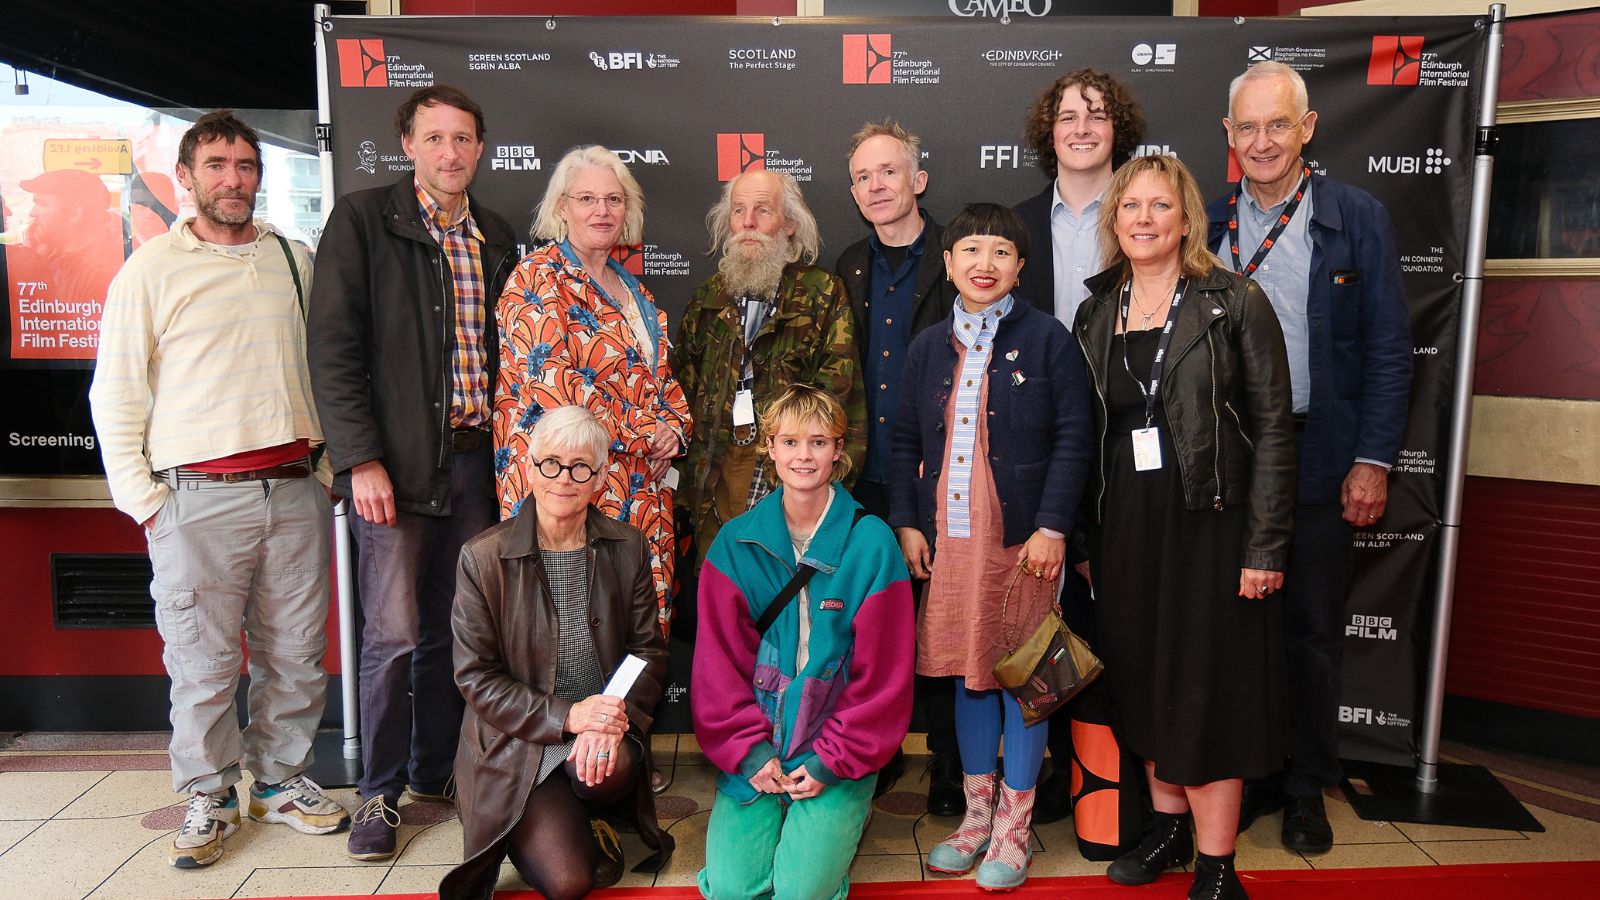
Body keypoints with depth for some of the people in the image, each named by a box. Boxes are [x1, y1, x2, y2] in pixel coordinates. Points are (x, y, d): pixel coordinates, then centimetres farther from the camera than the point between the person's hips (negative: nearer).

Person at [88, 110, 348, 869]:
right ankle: (209, 799, 20)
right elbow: (115, 398, 2)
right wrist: (142, 502, -3)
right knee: (203, 664, 2)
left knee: (295, 654, 9)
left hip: (294, 489, 3)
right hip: (198, 495, -3)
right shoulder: (151, 269, 2)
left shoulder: (293, 259, 12)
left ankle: (280, 779, 26)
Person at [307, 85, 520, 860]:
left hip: (475, 457, 5)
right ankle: (380, 792, 15)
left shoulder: (495, 238, 14)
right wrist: (360, 459, -13)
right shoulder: (362, 220, -1)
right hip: (396, 462, -4)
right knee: (393, 635, -1)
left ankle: (436, 770, 27)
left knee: (453, 628, 11)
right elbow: (334, 349, -7)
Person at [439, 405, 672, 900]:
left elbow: (649, 650, 3)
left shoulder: (628, 548, 2)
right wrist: (565, 715, -19)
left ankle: (586, 818, 3)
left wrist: (616, 717, -17)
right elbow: (475, 677, -6)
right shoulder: (483, 557, -6)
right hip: (517, 741, -2)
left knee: (609, 769, -33)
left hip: (605, 730, 2)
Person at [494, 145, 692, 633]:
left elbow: (661, 375, 24)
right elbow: (553, 381, -17)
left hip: (643, 491, 7)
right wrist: (641, 432, -14)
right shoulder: (537, 278, -6)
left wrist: (674, 424, 3)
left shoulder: (631, 288, 19)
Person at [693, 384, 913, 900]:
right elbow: (718, 660, 2)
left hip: (838, 758, -1)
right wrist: (748, 750, -9)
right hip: (754, 754, 2)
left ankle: (841, 822, 14)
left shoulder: (872, 543, -5)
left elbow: (883, 672, -4)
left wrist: (833, 760, -9)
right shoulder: (736, 543, 2)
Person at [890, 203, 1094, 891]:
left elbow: (1073, 439, -6)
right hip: (947, 537, 4)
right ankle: (976, 814, 29)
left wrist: (1052, 528, -12)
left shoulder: (1047, 339, -2)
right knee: (966, 672, 13)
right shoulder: (927, 347, 10)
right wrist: (906, 522, 4)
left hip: (1022, 538, -4)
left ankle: (1014, 827, 21)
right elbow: (906, 442, 12)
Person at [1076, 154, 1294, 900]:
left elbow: (1273, 429, -8)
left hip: (1209, 524, -4)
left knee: (1206, 684, 2)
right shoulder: (1096, 312, 8)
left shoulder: (1236, 303, -5)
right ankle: (1168, 824, 33)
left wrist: (1265, 547, -12)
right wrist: (1084, 538, 7)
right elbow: (1084, 433, 10)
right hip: (1124, 528, 5)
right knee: (1143, 683, 13)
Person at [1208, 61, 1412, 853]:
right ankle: (1249, 777, 28)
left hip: (1319, 460, -1)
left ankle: (1307, 788, 27)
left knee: (1313, 633, 10)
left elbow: (1388, 351, -3)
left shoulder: (1358, 218, -1)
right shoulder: (1205, 224, 4)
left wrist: (1373, 461, -9)